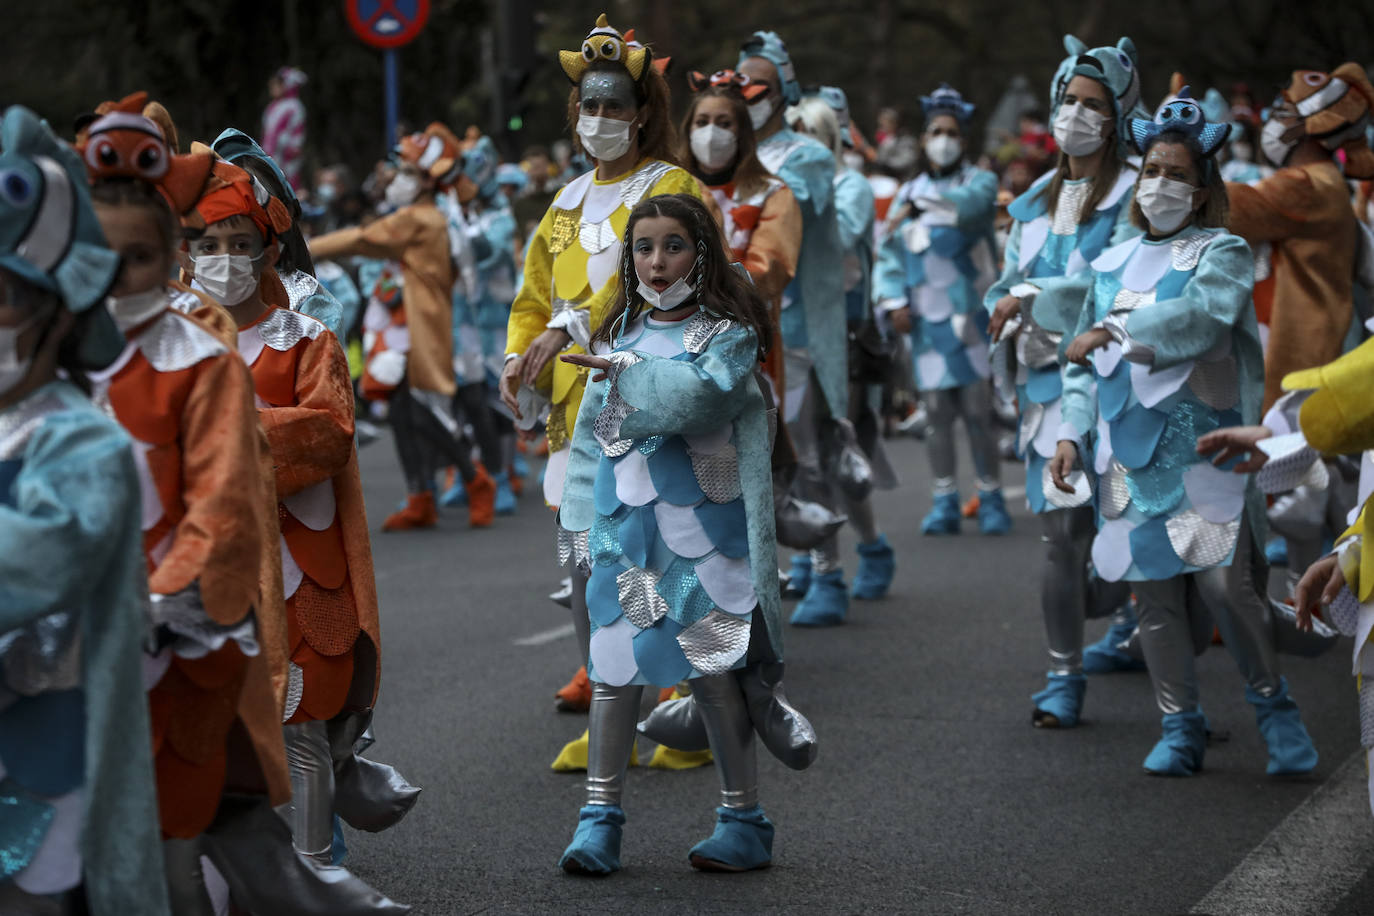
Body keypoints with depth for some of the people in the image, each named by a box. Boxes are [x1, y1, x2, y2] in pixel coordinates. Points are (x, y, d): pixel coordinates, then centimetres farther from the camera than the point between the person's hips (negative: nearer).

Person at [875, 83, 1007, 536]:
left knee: (978, 410, -4)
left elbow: (967, 205, -21)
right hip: (925, 318, 3)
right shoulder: (909, 192, 15)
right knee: (936, 410, 3)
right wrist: (894, 301, -4)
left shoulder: (980, 180, 4)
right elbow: (889, 252, 9)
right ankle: (944, 502, 9)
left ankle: (991, 499, 5)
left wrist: (919, 205, -13)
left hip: (970, 313, -3)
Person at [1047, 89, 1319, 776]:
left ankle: (1274, 708, 8)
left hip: (1203, 445, -4)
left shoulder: (1222, 253, 3)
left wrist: (1112, 332, -12)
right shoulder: (1113, 264, 18)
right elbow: (1084, 361, 20)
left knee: (1225, 584, -11)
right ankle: (1180, 727, 12)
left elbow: (1198, 315, -17)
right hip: (1128, 451, 4)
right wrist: (1072, 431, 7)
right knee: (1154, 590, 3)